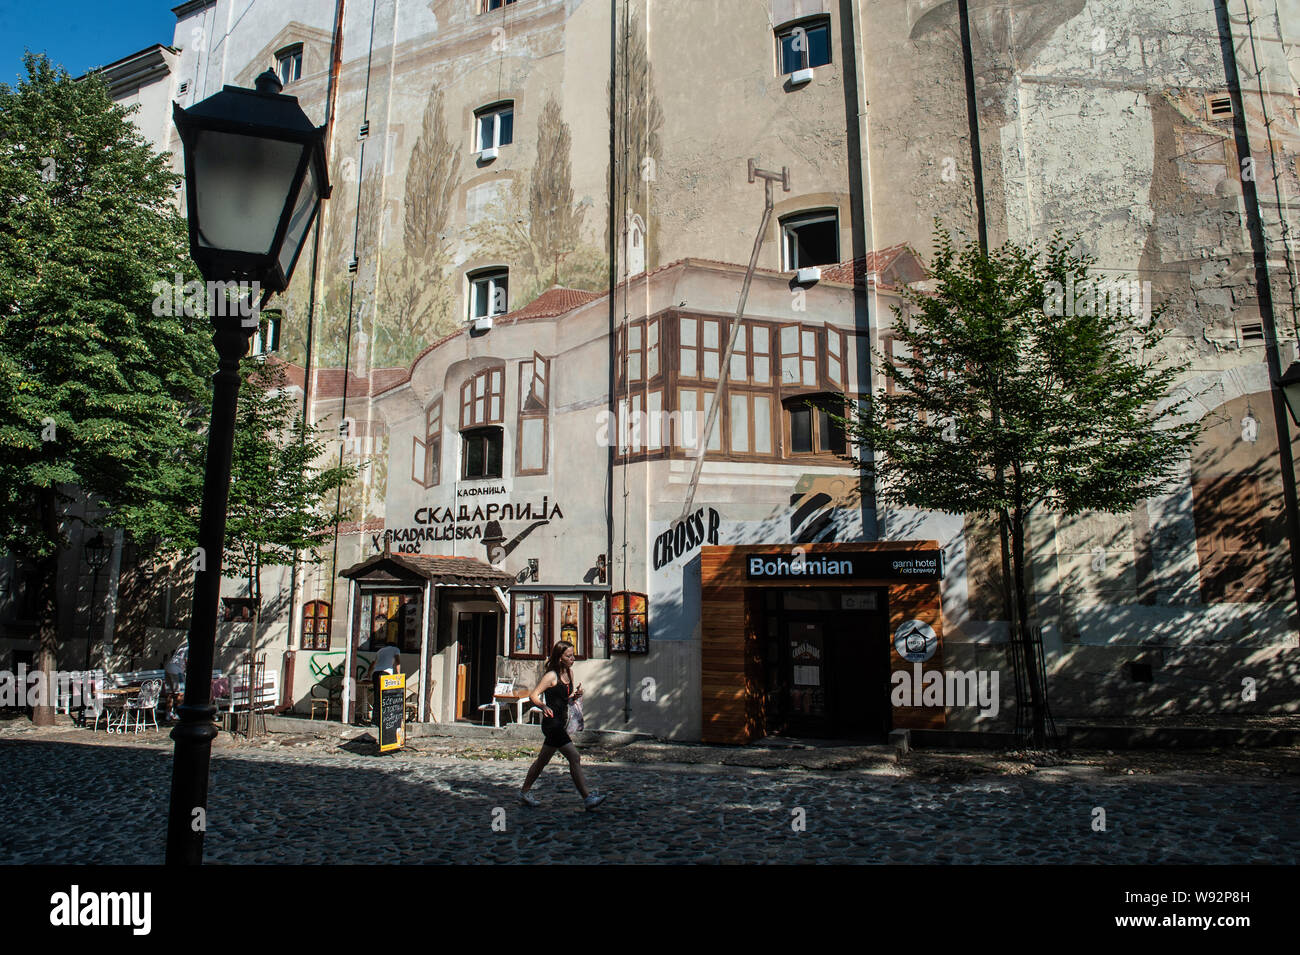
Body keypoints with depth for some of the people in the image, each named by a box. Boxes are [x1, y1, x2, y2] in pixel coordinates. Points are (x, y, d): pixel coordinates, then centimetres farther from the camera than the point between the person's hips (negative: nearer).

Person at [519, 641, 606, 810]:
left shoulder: (569, 672, 10)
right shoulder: (551, 676, -14)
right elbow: (533, 695, -19)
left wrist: (576, 694, -2)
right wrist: (543, 707, -37)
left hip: (560, 723, 9)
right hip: (552, 722, -9)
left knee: (543, 760, 18)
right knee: (574, 757, -12)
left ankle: (524, 793, 32)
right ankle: (587, 798, -9)